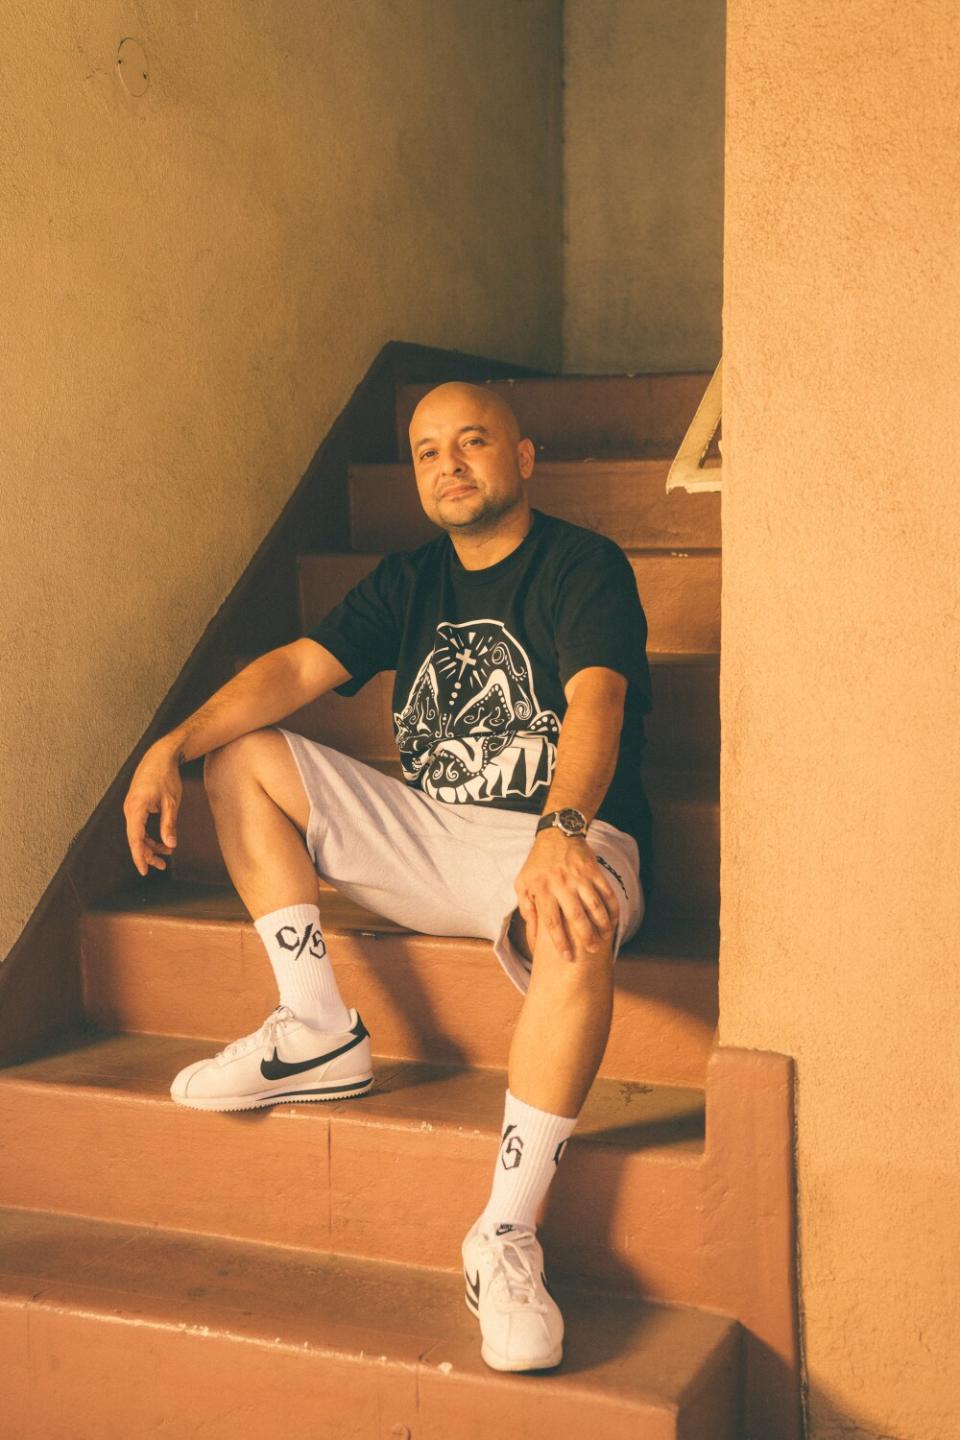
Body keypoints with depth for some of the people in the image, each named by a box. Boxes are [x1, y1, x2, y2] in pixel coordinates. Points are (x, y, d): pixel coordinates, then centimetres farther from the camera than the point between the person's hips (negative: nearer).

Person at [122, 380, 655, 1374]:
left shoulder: (584, 566, -6)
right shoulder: (409, 583, 13)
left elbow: (595, 699, -25)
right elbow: (300, 666, 1)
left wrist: (559, 834, -45)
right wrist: (173, 747, -15)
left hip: (566, 839, -6)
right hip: (431, 836, 7)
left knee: (574, 929, -42)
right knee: (243, 755, 1)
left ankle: (506, 1234, -34)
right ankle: (319, 1033, -7)